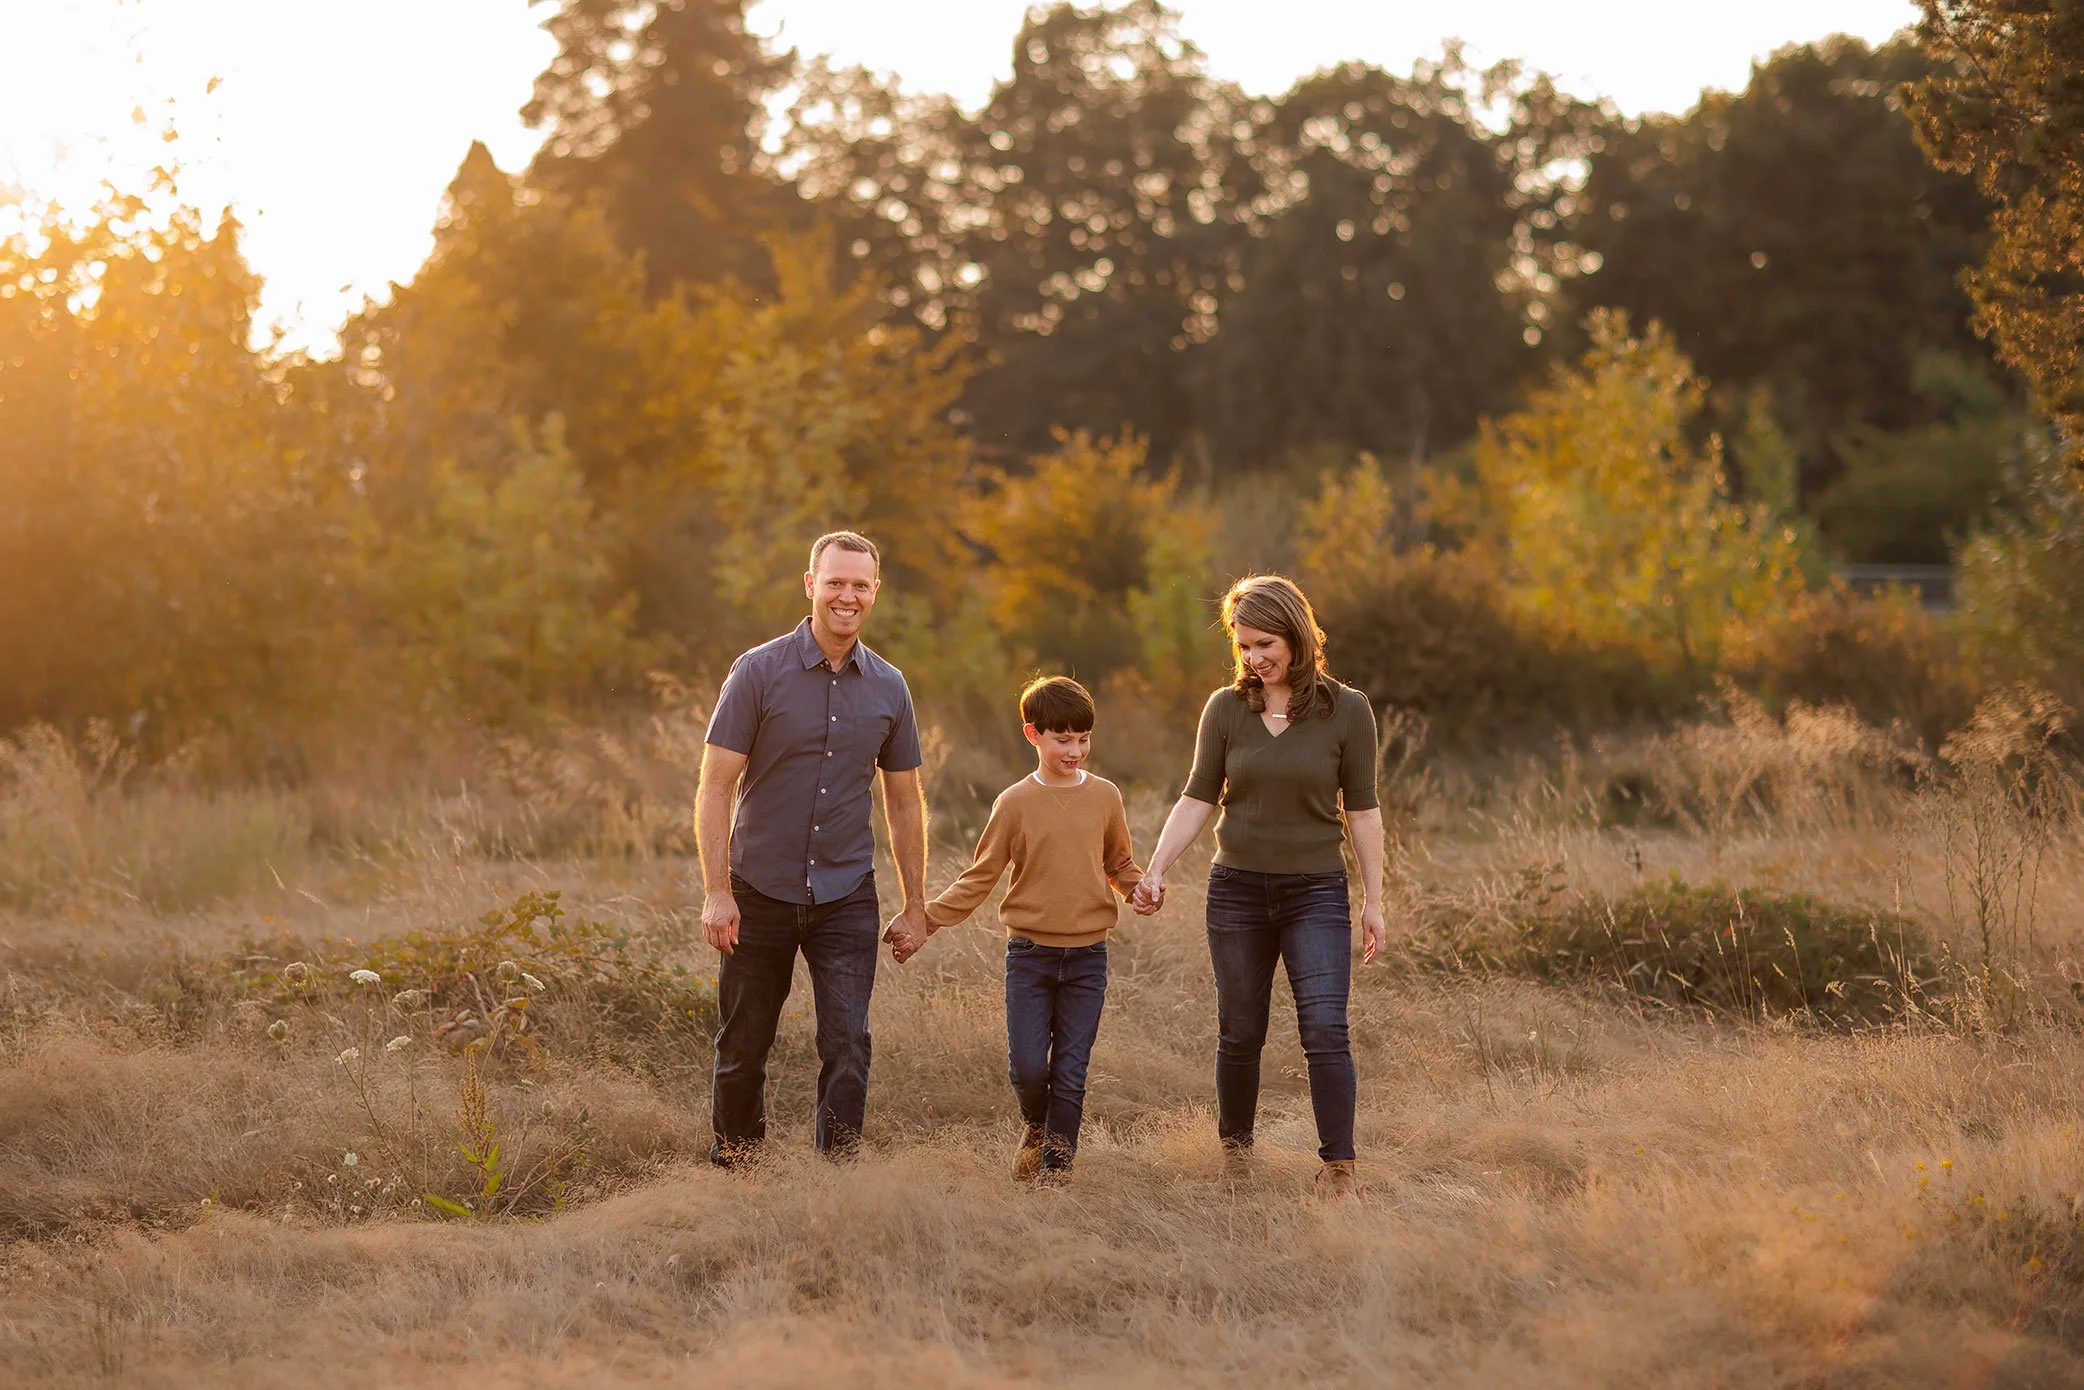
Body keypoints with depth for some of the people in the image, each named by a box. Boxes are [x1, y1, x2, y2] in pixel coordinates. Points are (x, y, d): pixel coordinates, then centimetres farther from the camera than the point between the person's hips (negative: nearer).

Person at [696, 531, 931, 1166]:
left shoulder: (888, 687, 4)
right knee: (743, 1047, 9)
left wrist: (915, 906, 11)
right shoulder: (759, 672, -7)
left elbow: (904, 802, 13)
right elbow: (715, 788, -7)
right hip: (761, 892, -2)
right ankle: (731, 1172, 28)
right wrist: (717, 893, -14)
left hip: (846, 898, 2)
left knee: (848, 1045, -8)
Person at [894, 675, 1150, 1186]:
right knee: (1027, 1067, -5)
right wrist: (924, 923, -4)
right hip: (1029, 953, -1)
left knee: (1070, 1072, 1)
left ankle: (1056, 1166, 14)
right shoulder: (1015, 803, -1)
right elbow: (979, 878, 3)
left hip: (1087, 956, 1)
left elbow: (1120, 865, 14)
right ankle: (1037, 1128, 26)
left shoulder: (1104, 797, 3)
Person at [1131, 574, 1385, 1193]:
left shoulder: (1346, 710, -4)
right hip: (1238, 891, 2)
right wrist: (1155, 870, -9)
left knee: (1324, 1028, -14)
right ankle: (1234, 1152, 26)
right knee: (1240, 1034, 8)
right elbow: (1197, 800, 2)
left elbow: (1362, 811, 0)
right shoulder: (1226, 708, 1)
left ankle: (1338, 1166, -11)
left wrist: (1373, 902, -1)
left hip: (1315, 891, -2)